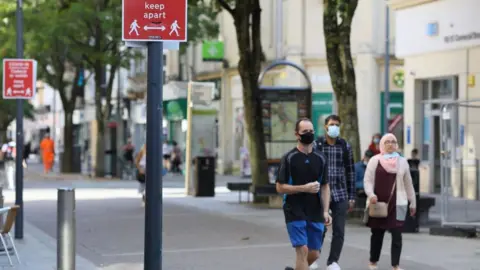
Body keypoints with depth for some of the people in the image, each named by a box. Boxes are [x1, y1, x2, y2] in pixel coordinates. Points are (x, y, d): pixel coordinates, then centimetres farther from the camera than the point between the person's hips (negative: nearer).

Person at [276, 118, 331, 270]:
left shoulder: (320, 159, 7)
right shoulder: (289, 158, -4)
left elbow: (325, 186, 10)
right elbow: (280, 187, -5)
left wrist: (325, 211, -2)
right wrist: (304, 188, -17)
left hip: (315, 213, 4)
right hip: (295, 213, -4)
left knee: (314, 253, 7)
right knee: (303, 250, -12)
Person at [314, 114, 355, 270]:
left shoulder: (345, 146, 5)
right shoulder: (316, 145, -1)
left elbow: (350, 172, 9)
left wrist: (351, 197, 6)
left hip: (340, 195, 2)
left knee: (339, 231, 0)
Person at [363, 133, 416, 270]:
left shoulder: (402, 161, 9)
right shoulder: (375, 160, 2)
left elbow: (408, 184, 13)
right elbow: (368, 180, -2)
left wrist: (412, 202, 15)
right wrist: (371, 194, -20)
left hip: (397, 203, 1)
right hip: (378, 203, -1)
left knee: (397, 234, -7)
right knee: (377, 233, 9)